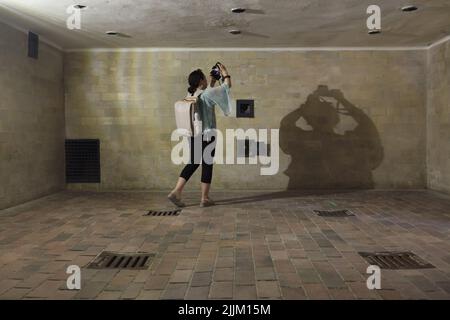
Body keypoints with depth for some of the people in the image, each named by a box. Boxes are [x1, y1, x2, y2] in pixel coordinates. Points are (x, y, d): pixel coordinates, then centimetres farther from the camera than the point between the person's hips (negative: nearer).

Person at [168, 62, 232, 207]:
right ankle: (204, 198, 10)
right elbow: (227, 86, -4)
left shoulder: (191, 95, 8)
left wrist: (212, 83, 28)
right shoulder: (207, 94, -13)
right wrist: (225, 73, 11)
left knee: (192, 164, 14)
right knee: (207, 165, 3)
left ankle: (176, 192, 6)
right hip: (207, 135, -7)